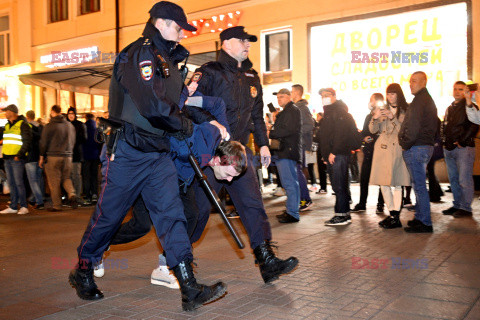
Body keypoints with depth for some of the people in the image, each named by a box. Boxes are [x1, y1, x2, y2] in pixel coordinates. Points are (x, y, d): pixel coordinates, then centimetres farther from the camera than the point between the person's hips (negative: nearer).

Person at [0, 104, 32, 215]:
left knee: (18, 182, -8)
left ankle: (24, 206, -2)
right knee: (11, 183, 9)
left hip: (17, 158, -8)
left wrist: (19, 155, -19)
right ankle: (13, 207, 14)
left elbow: (27, 142, -13)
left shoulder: (23, 124, -7)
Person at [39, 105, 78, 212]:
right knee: (66, 178, 15)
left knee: (54, 182, 2)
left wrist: (42, 157, 4)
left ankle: (57, 205, 4)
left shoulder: (49, 126, -7)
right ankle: (72, 195, -11)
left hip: (53, 157, -4)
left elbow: (43, 143, -5)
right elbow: (73, 142, 15)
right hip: (68, 156, 4)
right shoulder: (70, 125, 8)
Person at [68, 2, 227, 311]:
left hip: (159, 154, 8)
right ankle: (83, 272, 31)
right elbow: (153, 105, -26)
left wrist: (206, 118, 7)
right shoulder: (140, 53, -13)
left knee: (171, 213, -2)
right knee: (109, 215, 7)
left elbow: (177, 103, 22)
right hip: (128, 152, -8)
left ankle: (191, 289, -3)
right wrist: (184, 126, -11)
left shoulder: (168, 60, 17)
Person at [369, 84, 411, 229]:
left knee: (396, 183, -6)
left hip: (397, 149, -4)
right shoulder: (382, 109, 15)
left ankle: (395, 217, -3)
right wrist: (375, 118, -10)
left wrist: (392, 117, -18)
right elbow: (373, 130, 9)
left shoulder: (405, 110, 3)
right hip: (382, 149, 5)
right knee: (383, 183, 5)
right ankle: (393, 214, 16)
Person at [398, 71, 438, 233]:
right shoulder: (428, 99, 19)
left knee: (419, 186, -7)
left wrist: (405, 144, -9)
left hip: (416, 148, -11)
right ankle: (420, 218, 24)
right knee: (419, 185, 16)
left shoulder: (419, 100, -13)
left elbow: (413, 127, -21)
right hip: (426, 146, 11)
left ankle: (425, 223, -3)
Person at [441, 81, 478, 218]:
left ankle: (466, 208, -1)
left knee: (464, 180, -7)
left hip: (464, 148, -7)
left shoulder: (470, 106, -3)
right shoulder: (450, 108, 20)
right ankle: (457, 205, 19)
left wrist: (461, 141, -16)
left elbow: (474, 126, -13)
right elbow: (444, 126, 25)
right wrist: (445, 141, 10)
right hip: (449, 149, 7)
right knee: (453, 179, 11)